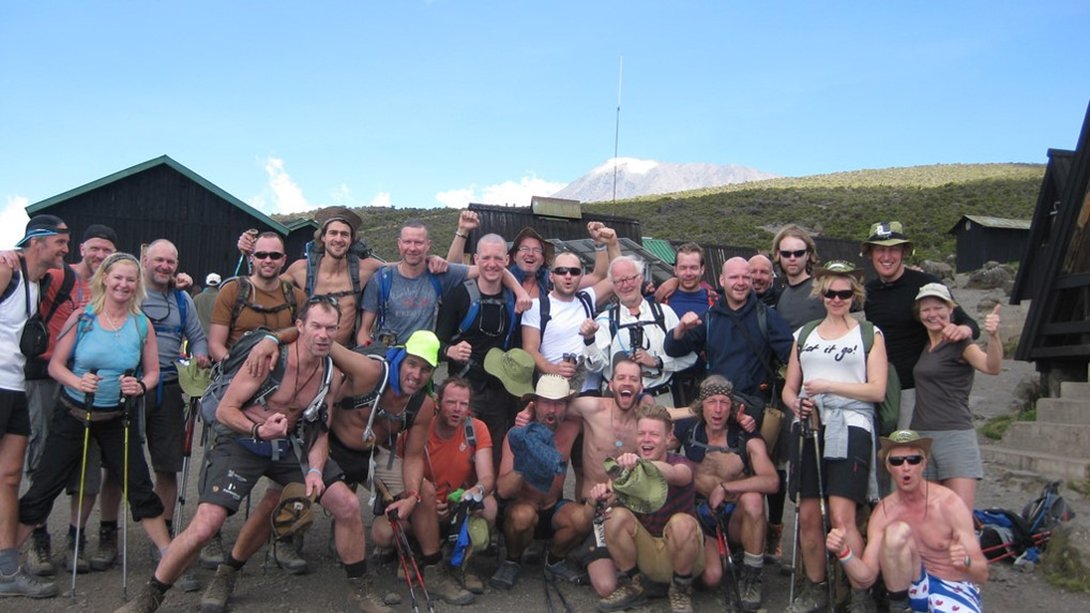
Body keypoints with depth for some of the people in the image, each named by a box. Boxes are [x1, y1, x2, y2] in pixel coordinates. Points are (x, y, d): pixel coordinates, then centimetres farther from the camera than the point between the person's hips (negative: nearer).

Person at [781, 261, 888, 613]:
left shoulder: (870, 334, 8)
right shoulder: (803, 335, 18)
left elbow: (877, 390, -3)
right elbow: (789, 388, 17)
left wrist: (828, 385, -10)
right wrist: (796, 404, -6)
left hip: (850, 428, -4)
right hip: (809, 429, 4)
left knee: (841, 517, -14)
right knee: (808, 516, 5)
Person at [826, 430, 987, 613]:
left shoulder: (949, 503, -16)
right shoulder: (883, 512, -8)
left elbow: (982, 576, -15)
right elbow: (865, 578, -11)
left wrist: (966, 562, -38)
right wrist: (844, 553, -31)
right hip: (915, 589, 3)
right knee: (897, 530, -27)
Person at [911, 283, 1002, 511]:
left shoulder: (960, 345, -5)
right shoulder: (925, 346, 14)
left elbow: (992, 367, -23)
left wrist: (993, 336, -43)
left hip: (955, 437, -6)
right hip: (921, 437, 6)